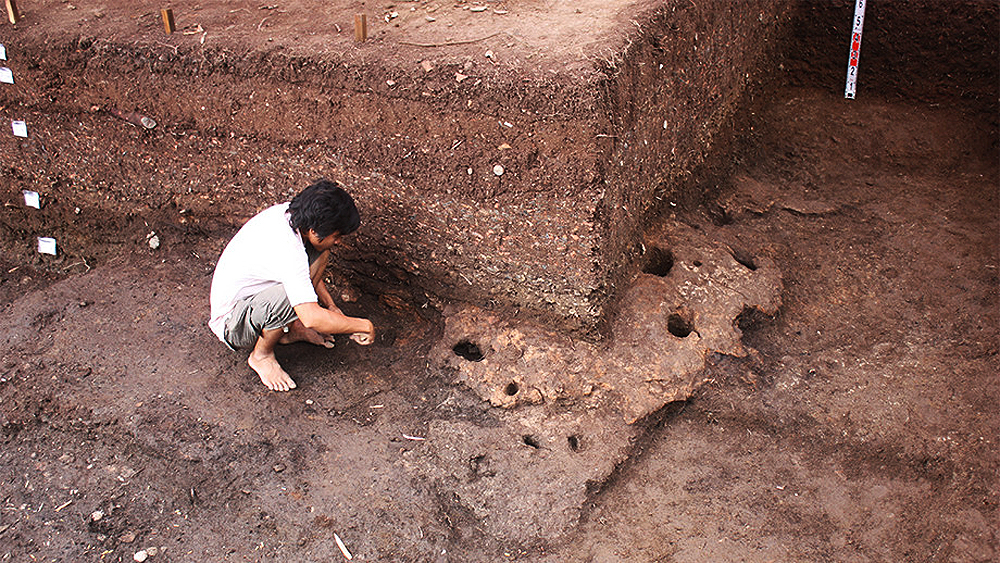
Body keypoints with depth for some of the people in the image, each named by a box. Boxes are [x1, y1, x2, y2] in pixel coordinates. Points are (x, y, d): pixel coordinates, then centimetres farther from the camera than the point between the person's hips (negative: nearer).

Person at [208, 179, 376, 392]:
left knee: (319, 253, -4)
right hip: (231, 326, -8)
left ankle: (292, 328, 7)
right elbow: (312, 318, -40)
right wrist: (363, 326, -27)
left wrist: (330, 305, 5)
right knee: (290, 297, -37)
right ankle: (261, 355, -9)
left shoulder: (286, 212, -10)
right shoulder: (288, 252, -35)